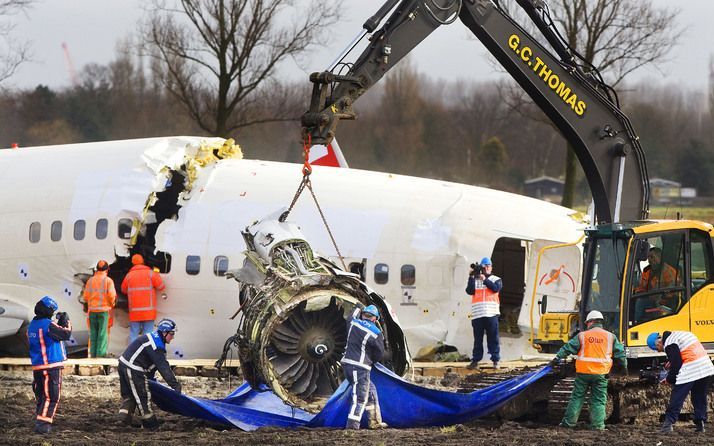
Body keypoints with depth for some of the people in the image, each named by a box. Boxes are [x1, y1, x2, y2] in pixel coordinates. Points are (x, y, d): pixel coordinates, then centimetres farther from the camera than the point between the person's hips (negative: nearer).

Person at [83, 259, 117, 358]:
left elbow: (85, 297, 5)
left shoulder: (90, 280, 7)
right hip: (104, 309, -3)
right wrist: (112, 304, 7)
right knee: (103, 334, -2)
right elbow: (111, 295, -12)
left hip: (92, 310, 3)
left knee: (93, 334, 8)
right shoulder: (108, 280, -4)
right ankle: (101, 354, -8)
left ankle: (93, 354, 6)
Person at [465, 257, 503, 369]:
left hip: (491, 314, -2)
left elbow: (496, 288, -9)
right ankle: (475, 361, 8)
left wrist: (485, 280, -12)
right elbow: (470, 291, -1)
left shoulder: (496, 279, 12)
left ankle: (495, 360, 0)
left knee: (493, 338, -2)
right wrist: (471, 277, -7)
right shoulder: (475, 280, 15)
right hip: (477, 314, 2)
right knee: (477, 339, 5)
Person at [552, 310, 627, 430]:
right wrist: (624, 366, 23)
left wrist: (557, 358, 6)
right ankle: (597, 424, 0)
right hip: (601, 374, 0)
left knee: (577, 397, 9)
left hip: (583, 372, 0)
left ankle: (569, 421, 11)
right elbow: (620, 353, 9)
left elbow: (568, 348, 0)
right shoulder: (610, 337, 4)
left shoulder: (582, 336, 1)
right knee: (599, 401, 5)